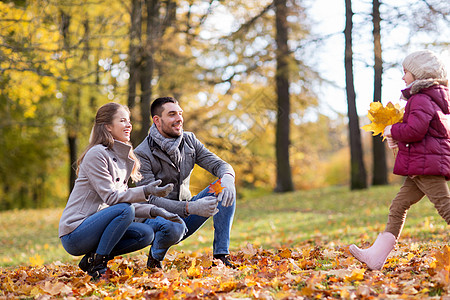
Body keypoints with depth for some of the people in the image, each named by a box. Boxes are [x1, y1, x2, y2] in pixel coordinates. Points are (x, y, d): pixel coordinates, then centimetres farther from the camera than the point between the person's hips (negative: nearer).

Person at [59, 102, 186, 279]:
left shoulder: (122, 159, 15)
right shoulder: (97, 154, -12)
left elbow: (123, 198, 13)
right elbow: (111, 197, -20)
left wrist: (153, 211, -1)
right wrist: (145, 191, -32)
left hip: (92, 228, 8)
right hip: (74, 234, -8)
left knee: (146, 235, -7)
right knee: (125, 210, -28)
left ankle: (92, 259, 2)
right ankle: (97, 266, -18)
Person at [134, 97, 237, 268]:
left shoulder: (189, 141, 3)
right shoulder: (142, 154, -16)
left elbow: (219, 164, -3)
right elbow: (151, 199, -23)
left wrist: (227, 177, -31)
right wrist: (191, 208, -37)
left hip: (184, 215, 6)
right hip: (155, 217, -6)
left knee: (224, 188, -13)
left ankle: (221, 255, -15)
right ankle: (154, 260, -5)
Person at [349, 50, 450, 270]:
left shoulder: (421, 100, -12)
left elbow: (415, 129, -25)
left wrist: (393, 131, -8)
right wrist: (400, 140, 15)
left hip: (426, 163, -11)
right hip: (420, 167, 11)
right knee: (398, 206, 9)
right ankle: (376, 256, 9)